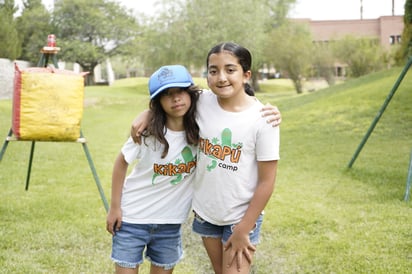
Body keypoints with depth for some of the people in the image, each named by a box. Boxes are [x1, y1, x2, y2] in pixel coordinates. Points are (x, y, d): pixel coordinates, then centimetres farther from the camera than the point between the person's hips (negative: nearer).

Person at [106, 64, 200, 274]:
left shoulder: (201, 129, -12)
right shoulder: (147, 131, -16)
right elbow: (121, 163, -4)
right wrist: (114, 207, -3)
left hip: (170, 223, 2)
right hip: (131, 217, -2)